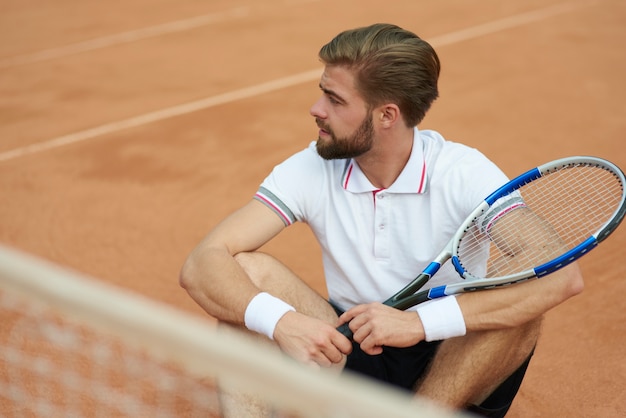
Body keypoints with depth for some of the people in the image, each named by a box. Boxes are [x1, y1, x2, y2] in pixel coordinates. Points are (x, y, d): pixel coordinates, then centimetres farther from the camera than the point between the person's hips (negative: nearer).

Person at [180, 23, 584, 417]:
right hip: (353, 355, 2)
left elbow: (563, 276, -29)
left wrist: (421, 320, -36)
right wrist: (281, 321, -36)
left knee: (523, 301, -31)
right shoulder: (310, 170, -9)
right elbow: (201, 265, -16)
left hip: (453, 360, -2)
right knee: (246, 270, -18)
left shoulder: (465, 173, -16)